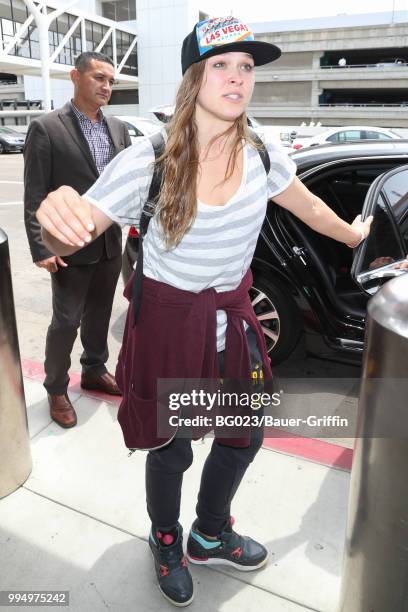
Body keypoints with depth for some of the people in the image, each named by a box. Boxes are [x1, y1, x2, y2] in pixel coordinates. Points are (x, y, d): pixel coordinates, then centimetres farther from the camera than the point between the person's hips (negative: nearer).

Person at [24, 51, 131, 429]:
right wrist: (40, 249, -16)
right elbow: (35, 196, -11)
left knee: (99, 315, 18)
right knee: (66, 321, 4)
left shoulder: (118, 129, 8)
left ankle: (94, 371, 38)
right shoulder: (46, 128, -9)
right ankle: (56, 389, 24)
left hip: (110, 244, 5)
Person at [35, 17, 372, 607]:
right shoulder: (146, 163, -20)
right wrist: (58, 213, -42)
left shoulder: (264, 154, -8)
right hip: (168, 321, -4)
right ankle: (166, 541, 46)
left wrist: (353, 234, 29)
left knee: (245, 436, 17)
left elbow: (309, 207, 13)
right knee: (171, 450, 10)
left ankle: (210, 535, 48)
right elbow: (67, 241, -17)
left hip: (232, 315, 5)